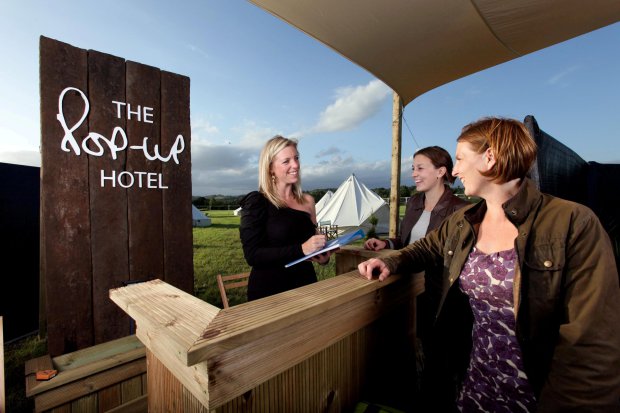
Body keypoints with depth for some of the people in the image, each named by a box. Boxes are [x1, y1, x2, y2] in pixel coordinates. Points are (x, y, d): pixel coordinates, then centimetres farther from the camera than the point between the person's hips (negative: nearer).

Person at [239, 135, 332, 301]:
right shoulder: (256, 202, -11)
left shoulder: (307, 201, 4)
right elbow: (253, 255, -17)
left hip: (306, 284, 5)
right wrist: (300, 249, -25)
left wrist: (323, 256, -4)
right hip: (269, 290, -5)